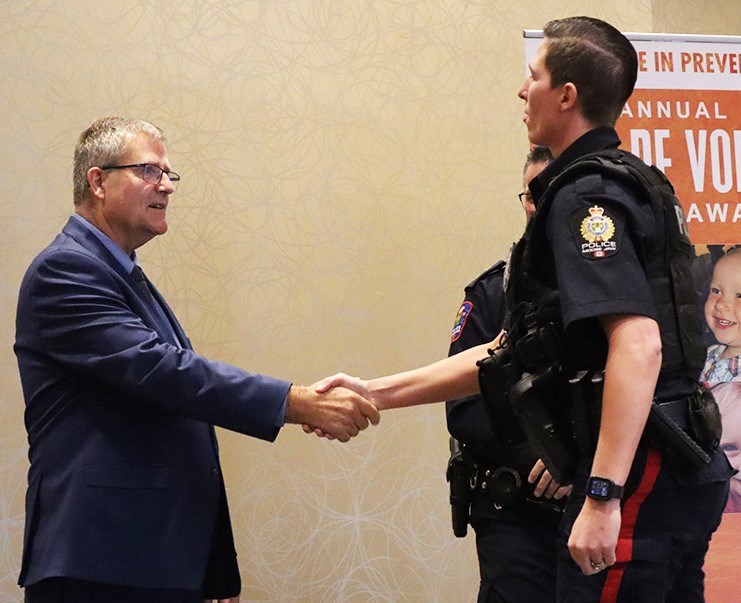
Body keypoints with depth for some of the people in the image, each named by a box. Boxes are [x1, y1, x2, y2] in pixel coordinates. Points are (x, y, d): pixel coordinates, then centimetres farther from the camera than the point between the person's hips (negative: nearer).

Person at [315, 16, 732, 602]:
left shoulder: (584, 197, -11)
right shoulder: (624, 186, 20)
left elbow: (637, 344, -25)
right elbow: (514, 351, 21)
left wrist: (603, 496, -28)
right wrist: (377, 393, 19)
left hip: (638, 475, -10)